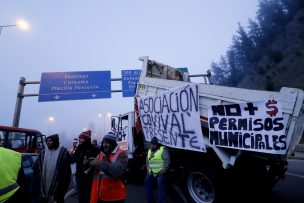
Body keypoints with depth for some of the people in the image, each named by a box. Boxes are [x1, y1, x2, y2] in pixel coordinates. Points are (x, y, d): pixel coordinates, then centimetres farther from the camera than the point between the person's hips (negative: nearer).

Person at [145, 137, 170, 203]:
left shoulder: (163, 150, -11)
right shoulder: (149, 150, 11)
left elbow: (167, 160, -15)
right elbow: (147, 160, 22)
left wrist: (164, 170, -19)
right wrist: (148, 168, 11)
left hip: (160, 172, -7)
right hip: (151, 172, 7)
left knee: (160, 183, -17)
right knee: (147, 181, 6)